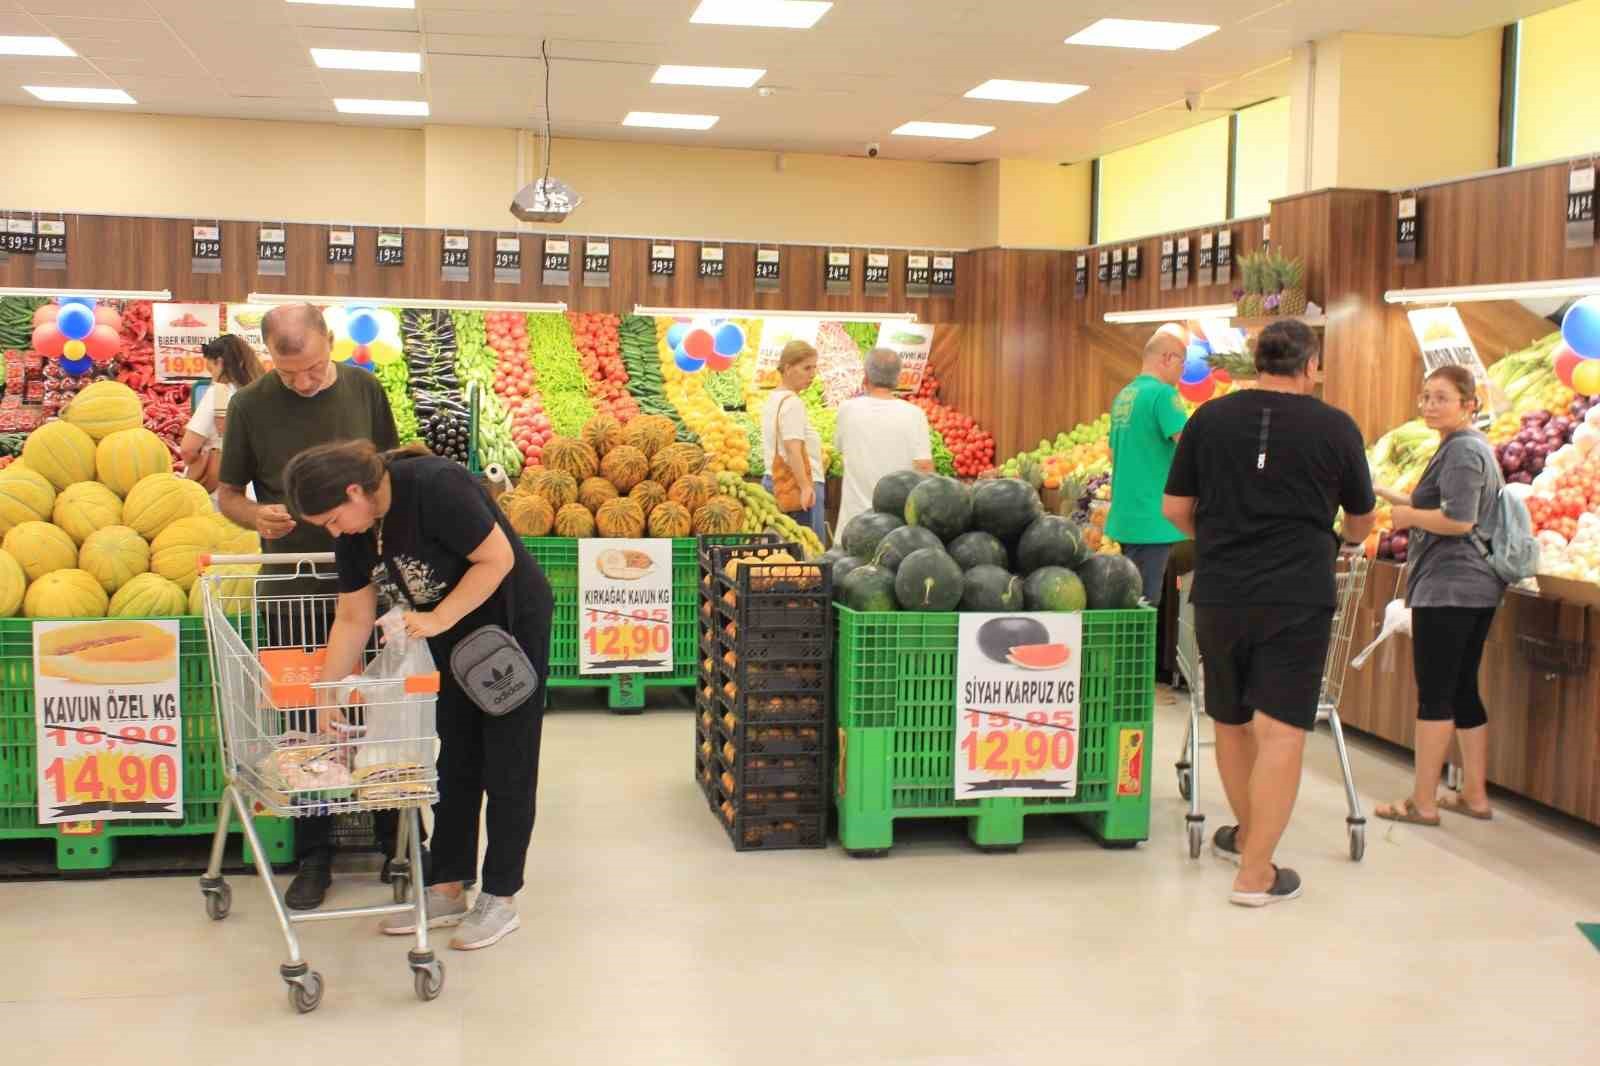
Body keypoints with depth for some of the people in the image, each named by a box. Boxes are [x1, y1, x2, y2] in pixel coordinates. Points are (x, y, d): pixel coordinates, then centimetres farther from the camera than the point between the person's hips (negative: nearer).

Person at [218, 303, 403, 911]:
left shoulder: (363, 389, 0)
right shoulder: (251, 405, -4)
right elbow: (228, 494, 5)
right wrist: (257, 514, -17)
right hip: (291, 588, -1)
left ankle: (399, 842, 23)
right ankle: (313, 856, 20)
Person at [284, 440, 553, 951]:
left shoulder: (434, 487, -29)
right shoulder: (356, 529, -4)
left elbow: (497, 558, -24)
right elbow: (353, 618, 2)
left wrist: (438, 619, -27)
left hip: (512, 622, -7)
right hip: (452, 639, 7)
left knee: (506, 765, 1)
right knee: (455, 762, 11)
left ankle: (500, 899, 11)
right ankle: (447, 890, 21)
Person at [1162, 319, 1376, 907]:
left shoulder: (1210, 418, 2)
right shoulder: (1335, 427, -1)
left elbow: (1175, 509, 6)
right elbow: (1362, 520, 12)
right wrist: (1343, 536, 35)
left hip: (1219, 594, 3)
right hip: (1297, 598, -3)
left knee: (1231, 720, 19)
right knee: (1281, 731, 0)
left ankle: (1245, 833, 37)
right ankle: (1256, 873, 0)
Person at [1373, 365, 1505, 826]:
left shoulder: (1461, 450, -13)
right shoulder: (1474, 447, 19)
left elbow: (1459, 520, -23)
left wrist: (1407, 516, -8)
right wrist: (1392, 496, 21)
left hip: (1448, 588, -10)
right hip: (1476, 586, 10)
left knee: (1434, 693, -5)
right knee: (1463, 690, 14)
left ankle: (1423, 802, 0)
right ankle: (1475, 795, 20)